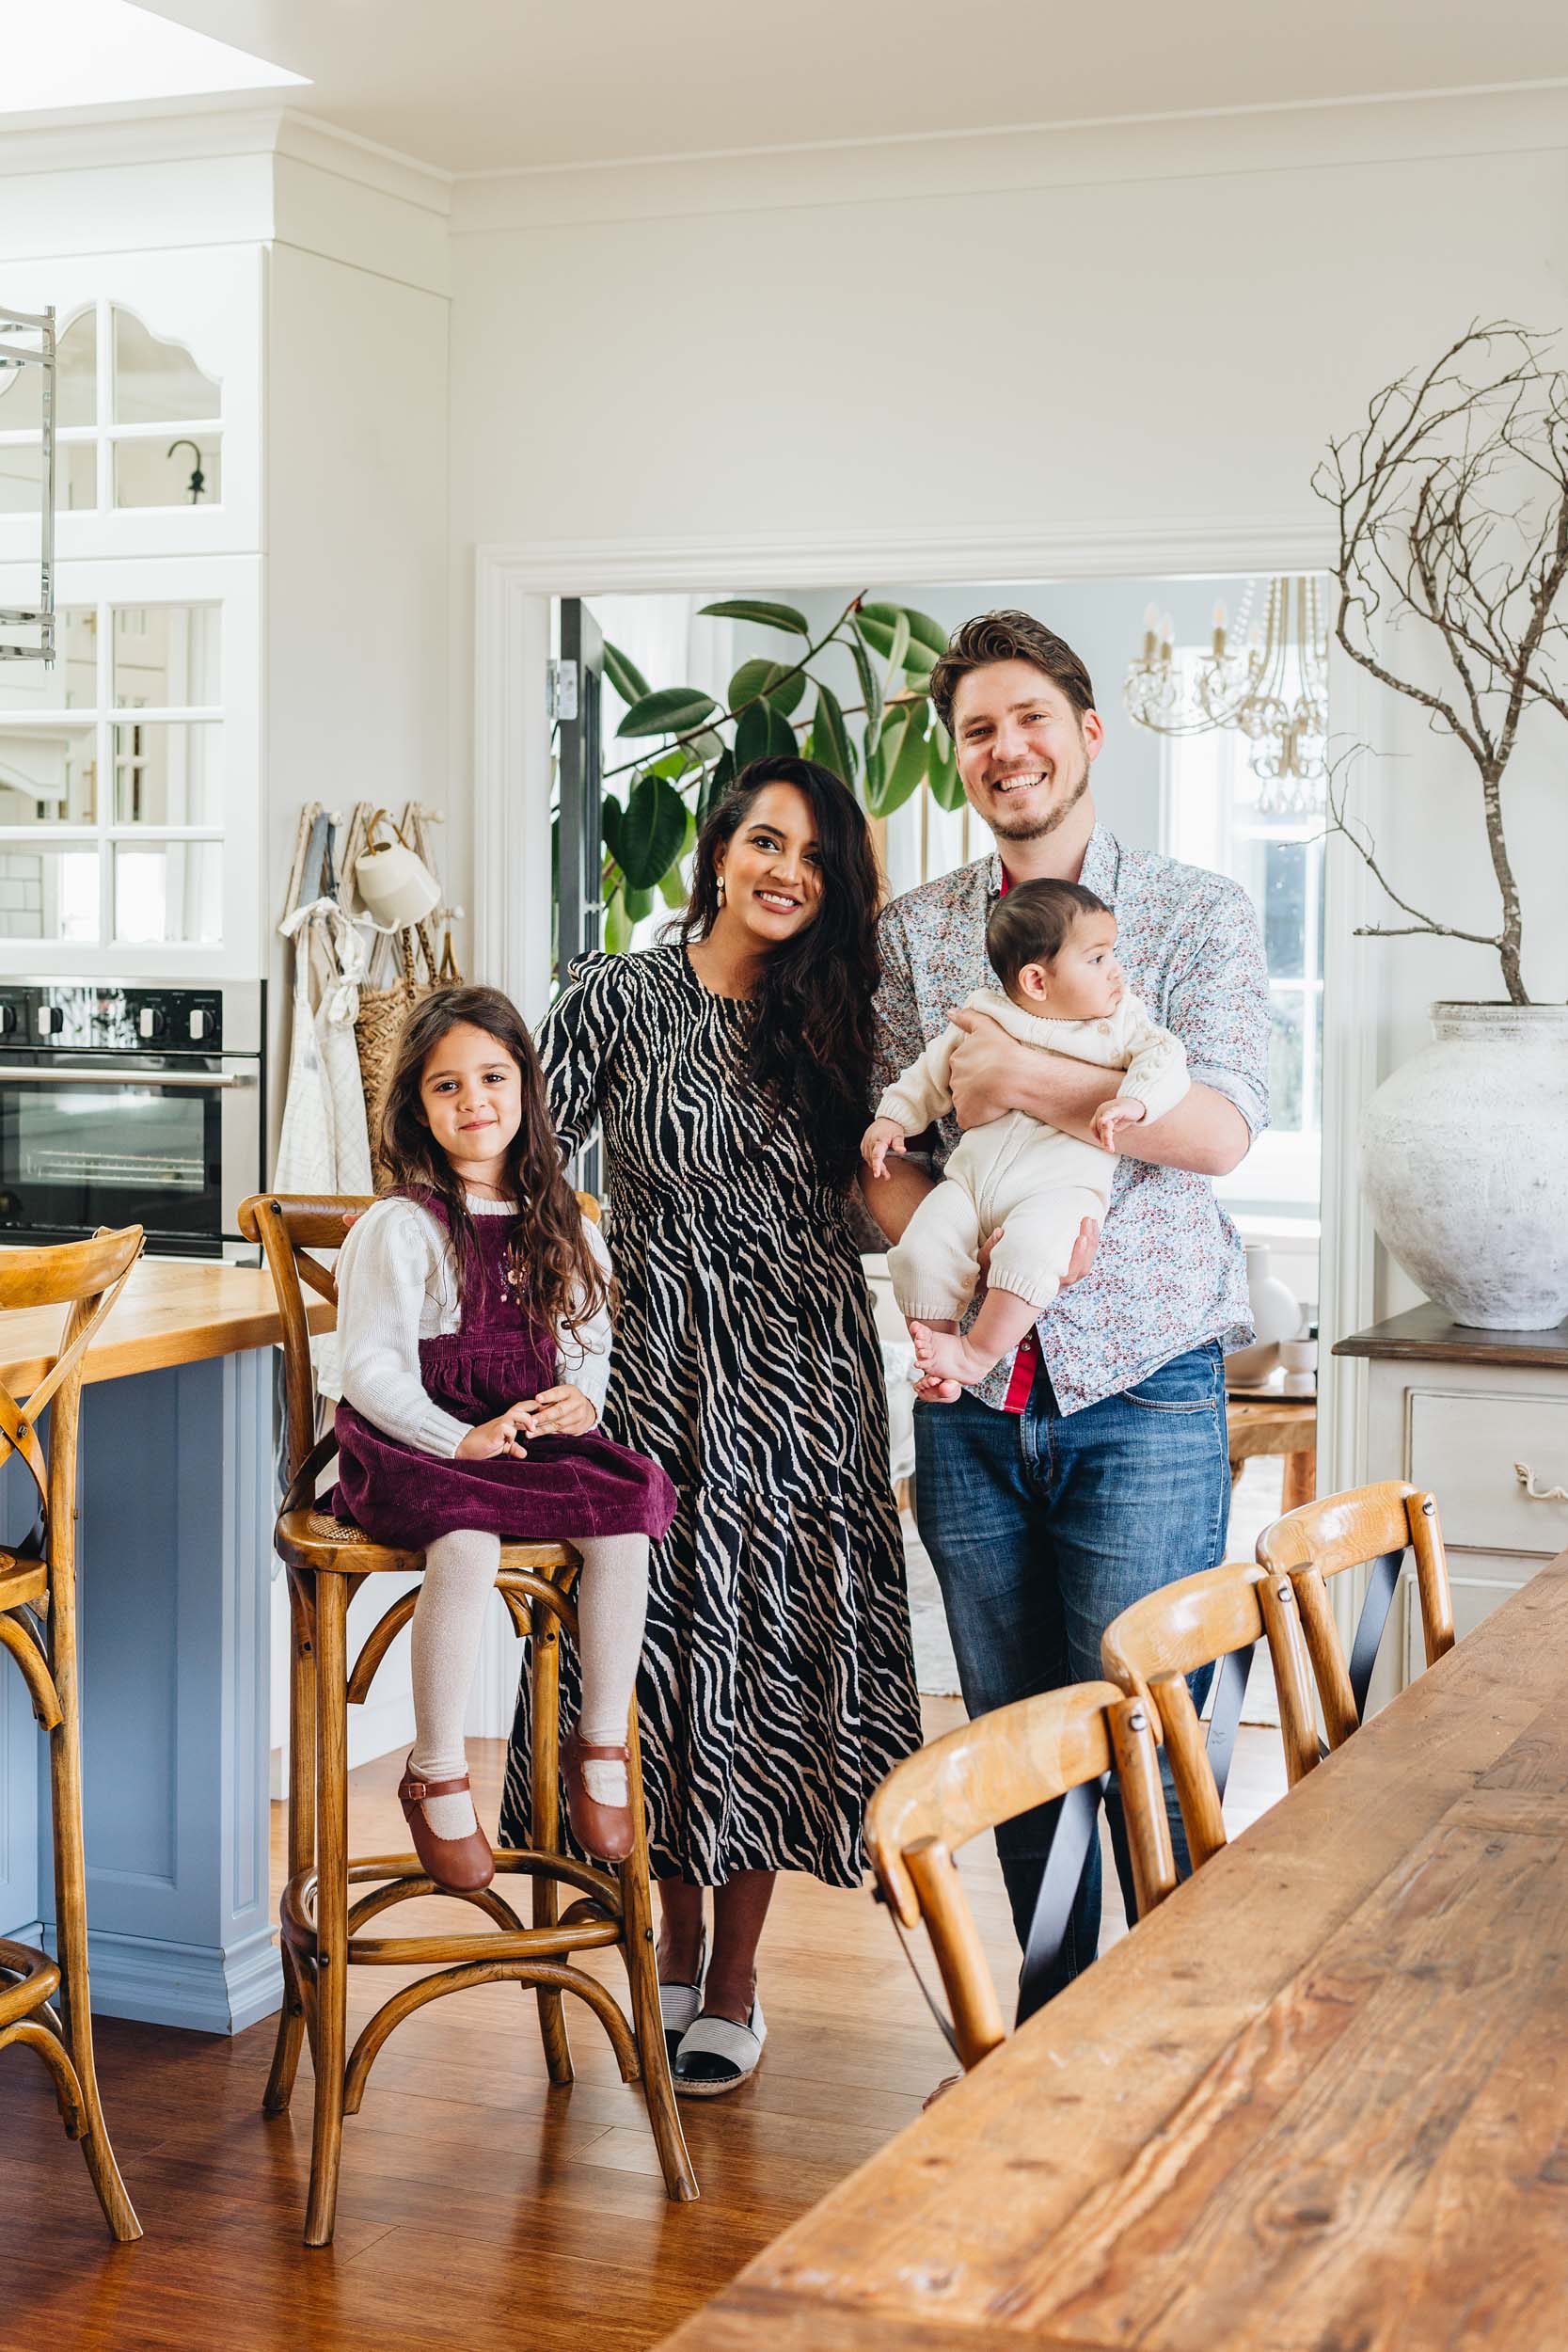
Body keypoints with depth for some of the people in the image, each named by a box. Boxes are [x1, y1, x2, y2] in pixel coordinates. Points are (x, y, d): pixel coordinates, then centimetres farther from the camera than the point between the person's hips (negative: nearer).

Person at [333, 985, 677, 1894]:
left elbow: (589, 1339, 18)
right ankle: (437, 1775, -15)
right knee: (467, 1541, -34)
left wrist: (581, 1397, -6)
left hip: (540, 1431, 5)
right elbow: (370, 1367, -9)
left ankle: (603, 1748, -6)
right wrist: (461, 1439, -21)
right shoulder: (399, 1228, -3)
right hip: (416, 1443, -5)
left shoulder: (562, 1225, 14)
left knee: (627, 1512, -23)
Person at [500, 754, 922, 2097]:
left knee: (772, 1652, 3)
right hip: (666, 1370, -2)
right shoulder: (617, 999, 0)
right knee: (665, 1636, 1)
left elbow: (882, 1190, 13)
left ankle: (732, 1981, 15)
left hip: (806, 1381, 2)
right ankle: (677, 1937, 23)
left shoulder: (832, 1019, 8)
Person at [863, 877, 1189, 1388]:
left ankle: (978, 1352, -20)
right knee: (921, 1251, -20)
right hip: (970, 1179, 3)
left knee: (1028, 1248, -34)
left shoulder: (1119, 1022, 9)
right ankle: (936, 1355, -2)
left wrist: (1133, 1100, -25)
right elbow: (930, 1076, 23)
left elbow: (1163, 1057, -6)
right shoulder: (982, 1017, 12)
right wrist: (892, 1118, 12)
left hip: (1061, 1187, -3)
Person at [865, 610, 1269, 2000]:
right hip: (972, 1395, 4)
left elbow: (1221, 1126, -13)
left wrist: (1017, 1080, -17)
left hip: (1142, 1389, -3)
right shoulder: (914, 932, 10)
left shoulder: (1199, 913, 1)